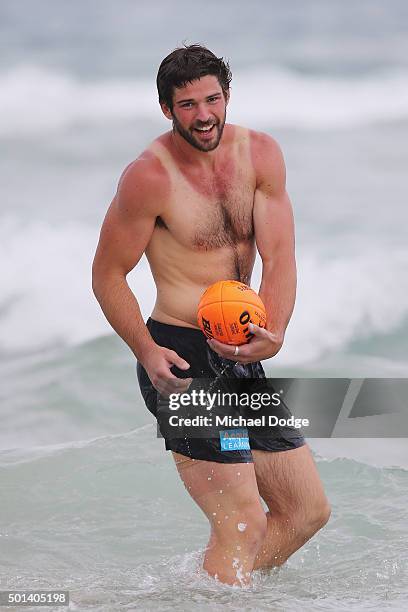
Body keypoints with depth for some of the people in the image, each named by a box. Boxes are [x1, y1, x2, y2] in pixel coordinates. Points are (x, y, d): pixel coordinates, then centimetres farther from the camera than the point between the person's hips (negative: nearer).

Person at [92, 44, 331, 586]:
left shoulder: (260, 154, 1)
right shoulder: (150, 176, -15)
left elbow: (279, 256, -5)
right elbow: (108, 275, -9)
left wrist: (273, 333, -23)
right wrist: (147, 352, -22)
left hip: (242, 358, 7)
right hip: (182, 359, -7)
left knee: (309, 511, 12)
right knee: (243, 524, -13)